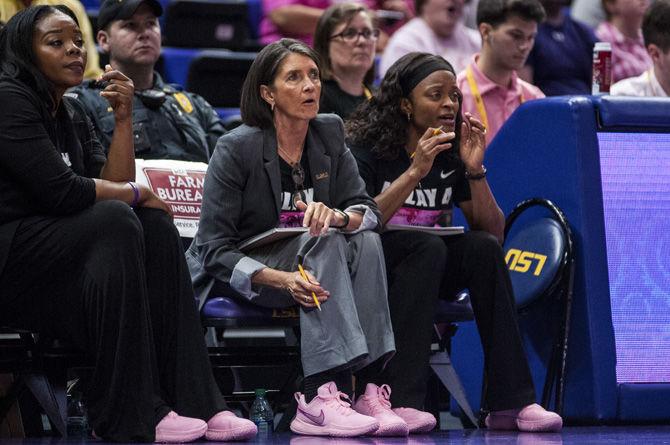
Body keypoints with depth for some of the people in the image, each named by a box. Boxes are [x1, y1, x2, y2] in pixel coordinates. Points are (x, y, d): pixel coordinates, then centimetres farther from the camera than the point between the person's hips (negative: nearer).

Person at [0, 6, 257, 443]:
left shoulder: (72, 114, 17)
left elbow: (112, 185, 8)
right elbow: (59, 191, -19)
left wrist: (123, 117, -1)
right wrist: (136, 193, -6)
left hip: (56, 250, 9)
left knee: (156, 226, -11)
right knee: (114, 220, -27)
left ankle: (193, 401, -20)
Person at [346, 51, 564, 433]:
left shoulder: (453, 152, 6)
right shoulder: (367, 148, -7)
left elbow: (493, 233, 2)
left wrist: (475, 170, -11)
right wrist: (415, 172, -27)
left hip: (432, 273, 5)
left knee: (483, 247, -24)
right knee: (427, 246, -33)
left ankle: (511, 402, -29)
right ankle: (401, 401, -40)